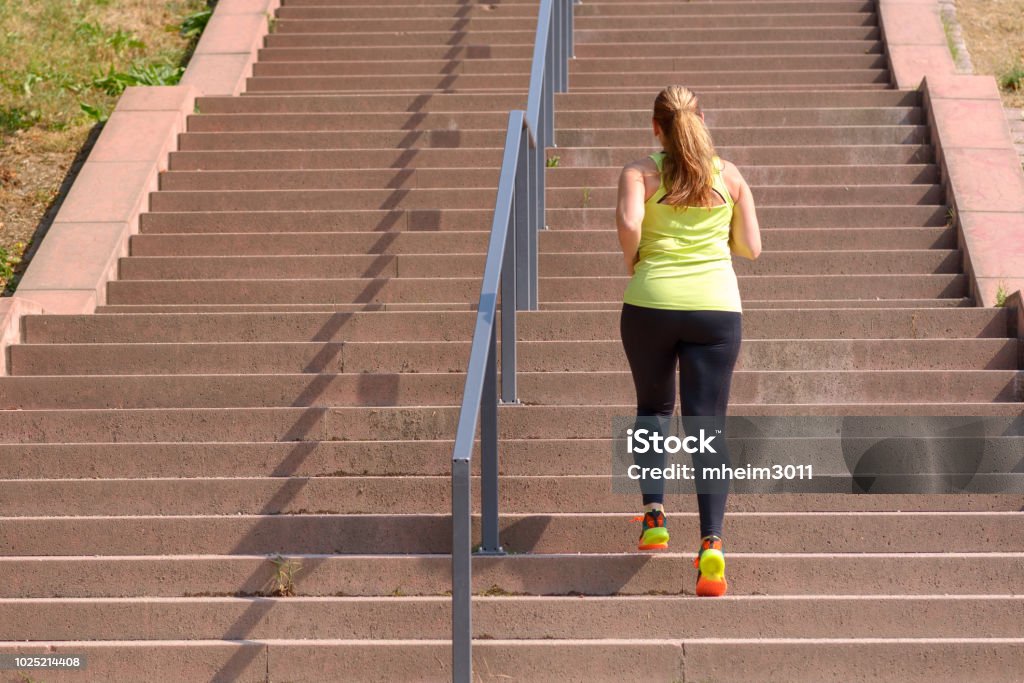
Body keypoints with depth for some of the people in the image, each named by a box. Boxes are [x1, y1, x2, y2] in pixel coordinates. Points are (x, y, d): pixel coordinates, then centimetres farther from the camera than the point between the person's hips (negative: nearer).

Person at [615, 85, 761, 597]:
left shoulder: (639, 172, 1)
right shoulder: (729, 176, 8)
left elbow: (628, 222, -19)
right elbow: (751, 248, 9)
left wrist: (632, 262, 0)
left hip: (650, 305, -1)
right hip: (716, 306, 1)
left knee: (652, 409, 24)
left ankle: (654, 515, 11)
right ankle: (712, 542, -19)